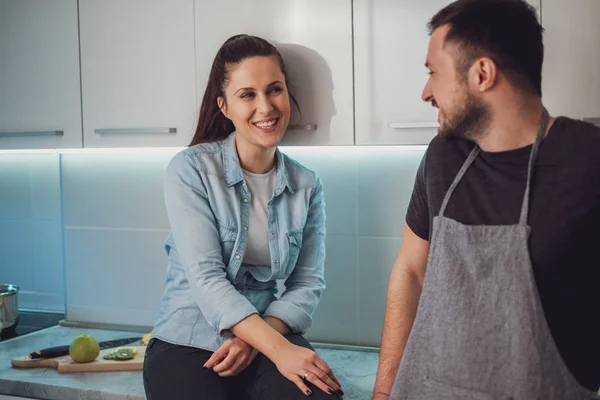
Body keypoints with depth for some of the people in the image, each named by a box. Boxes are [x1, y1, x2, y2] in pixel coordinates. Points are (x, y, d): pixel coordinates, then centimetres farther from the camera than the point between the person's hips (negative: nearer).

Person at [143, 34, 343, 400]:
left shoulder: (307, 186, 4)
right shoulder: (190, 170, -7)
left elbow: (308, 284, 1)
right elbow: (206, 279, -15)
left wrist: (256, 339, -16)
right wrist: (279, 349, -25)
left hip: (269, 337, 2)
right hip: (187, 343, -2)